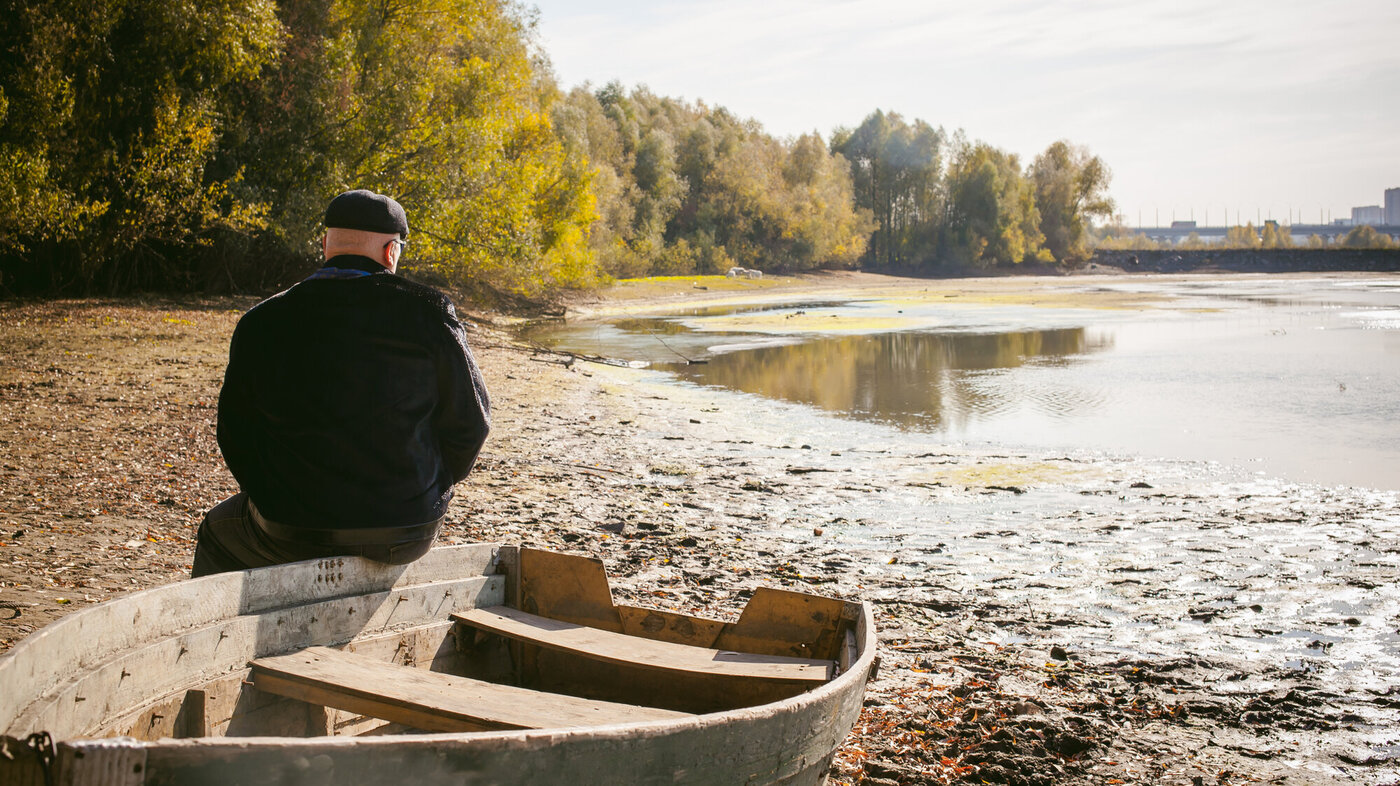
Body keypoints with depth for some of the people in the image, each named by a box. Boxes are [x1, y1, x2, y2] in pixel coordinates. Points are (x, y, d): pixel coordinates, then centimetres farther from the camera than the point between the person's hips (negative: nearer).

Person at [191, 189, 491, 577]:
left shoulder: (262, 324, -7)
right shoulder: (429, 316, -10)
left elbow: (237, 434, 1)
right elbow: (468, 425, -4)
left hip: (296, 531, -1)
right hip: (408, 536, 1)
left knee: (218, 533, 32)